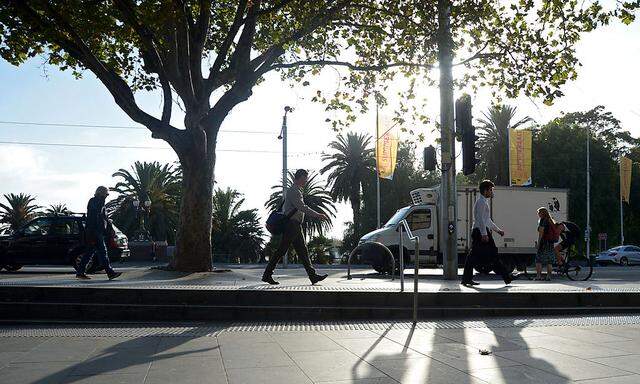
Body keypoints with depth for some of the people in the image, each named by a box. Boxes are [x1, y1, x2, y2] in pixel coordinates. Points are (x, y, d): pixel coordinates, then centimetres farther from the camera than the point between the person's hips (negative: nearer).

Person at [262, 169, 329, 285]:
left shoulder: (297, 191, 20)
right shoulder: (293, 191, -11)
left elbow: (284, 208, 25)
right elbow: (302, 207, -22)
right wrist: (318, 215, -23)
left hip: (296, 226, 10)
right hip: (292, 225, -10)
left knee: (303, 251, 5)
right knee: (281, 251, -6)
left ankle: (313, 276, 4)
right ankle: (267, 275, 1)